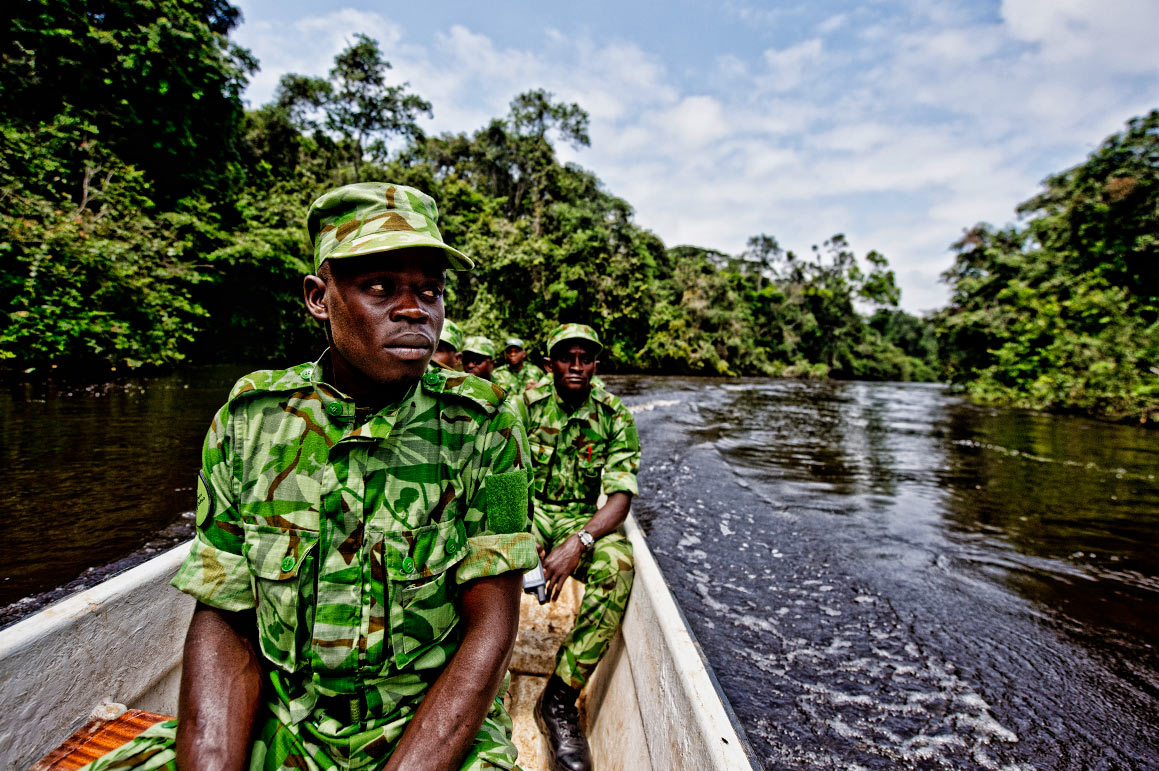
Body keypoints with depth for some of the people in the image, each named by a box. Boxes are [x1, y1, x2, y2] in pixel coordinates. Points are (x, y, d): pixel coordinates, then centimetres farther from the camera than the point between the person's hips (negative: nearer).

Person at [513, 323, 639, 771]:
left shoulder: (614, 417, -4)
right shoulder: (526, 403, -3)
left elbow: (620, 498, -11)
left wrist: (577, 543, -29)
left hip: (584, 520, 0)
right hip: (527, 513, 0)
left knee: (616, 561, -32)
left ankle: (560, 698, -17)